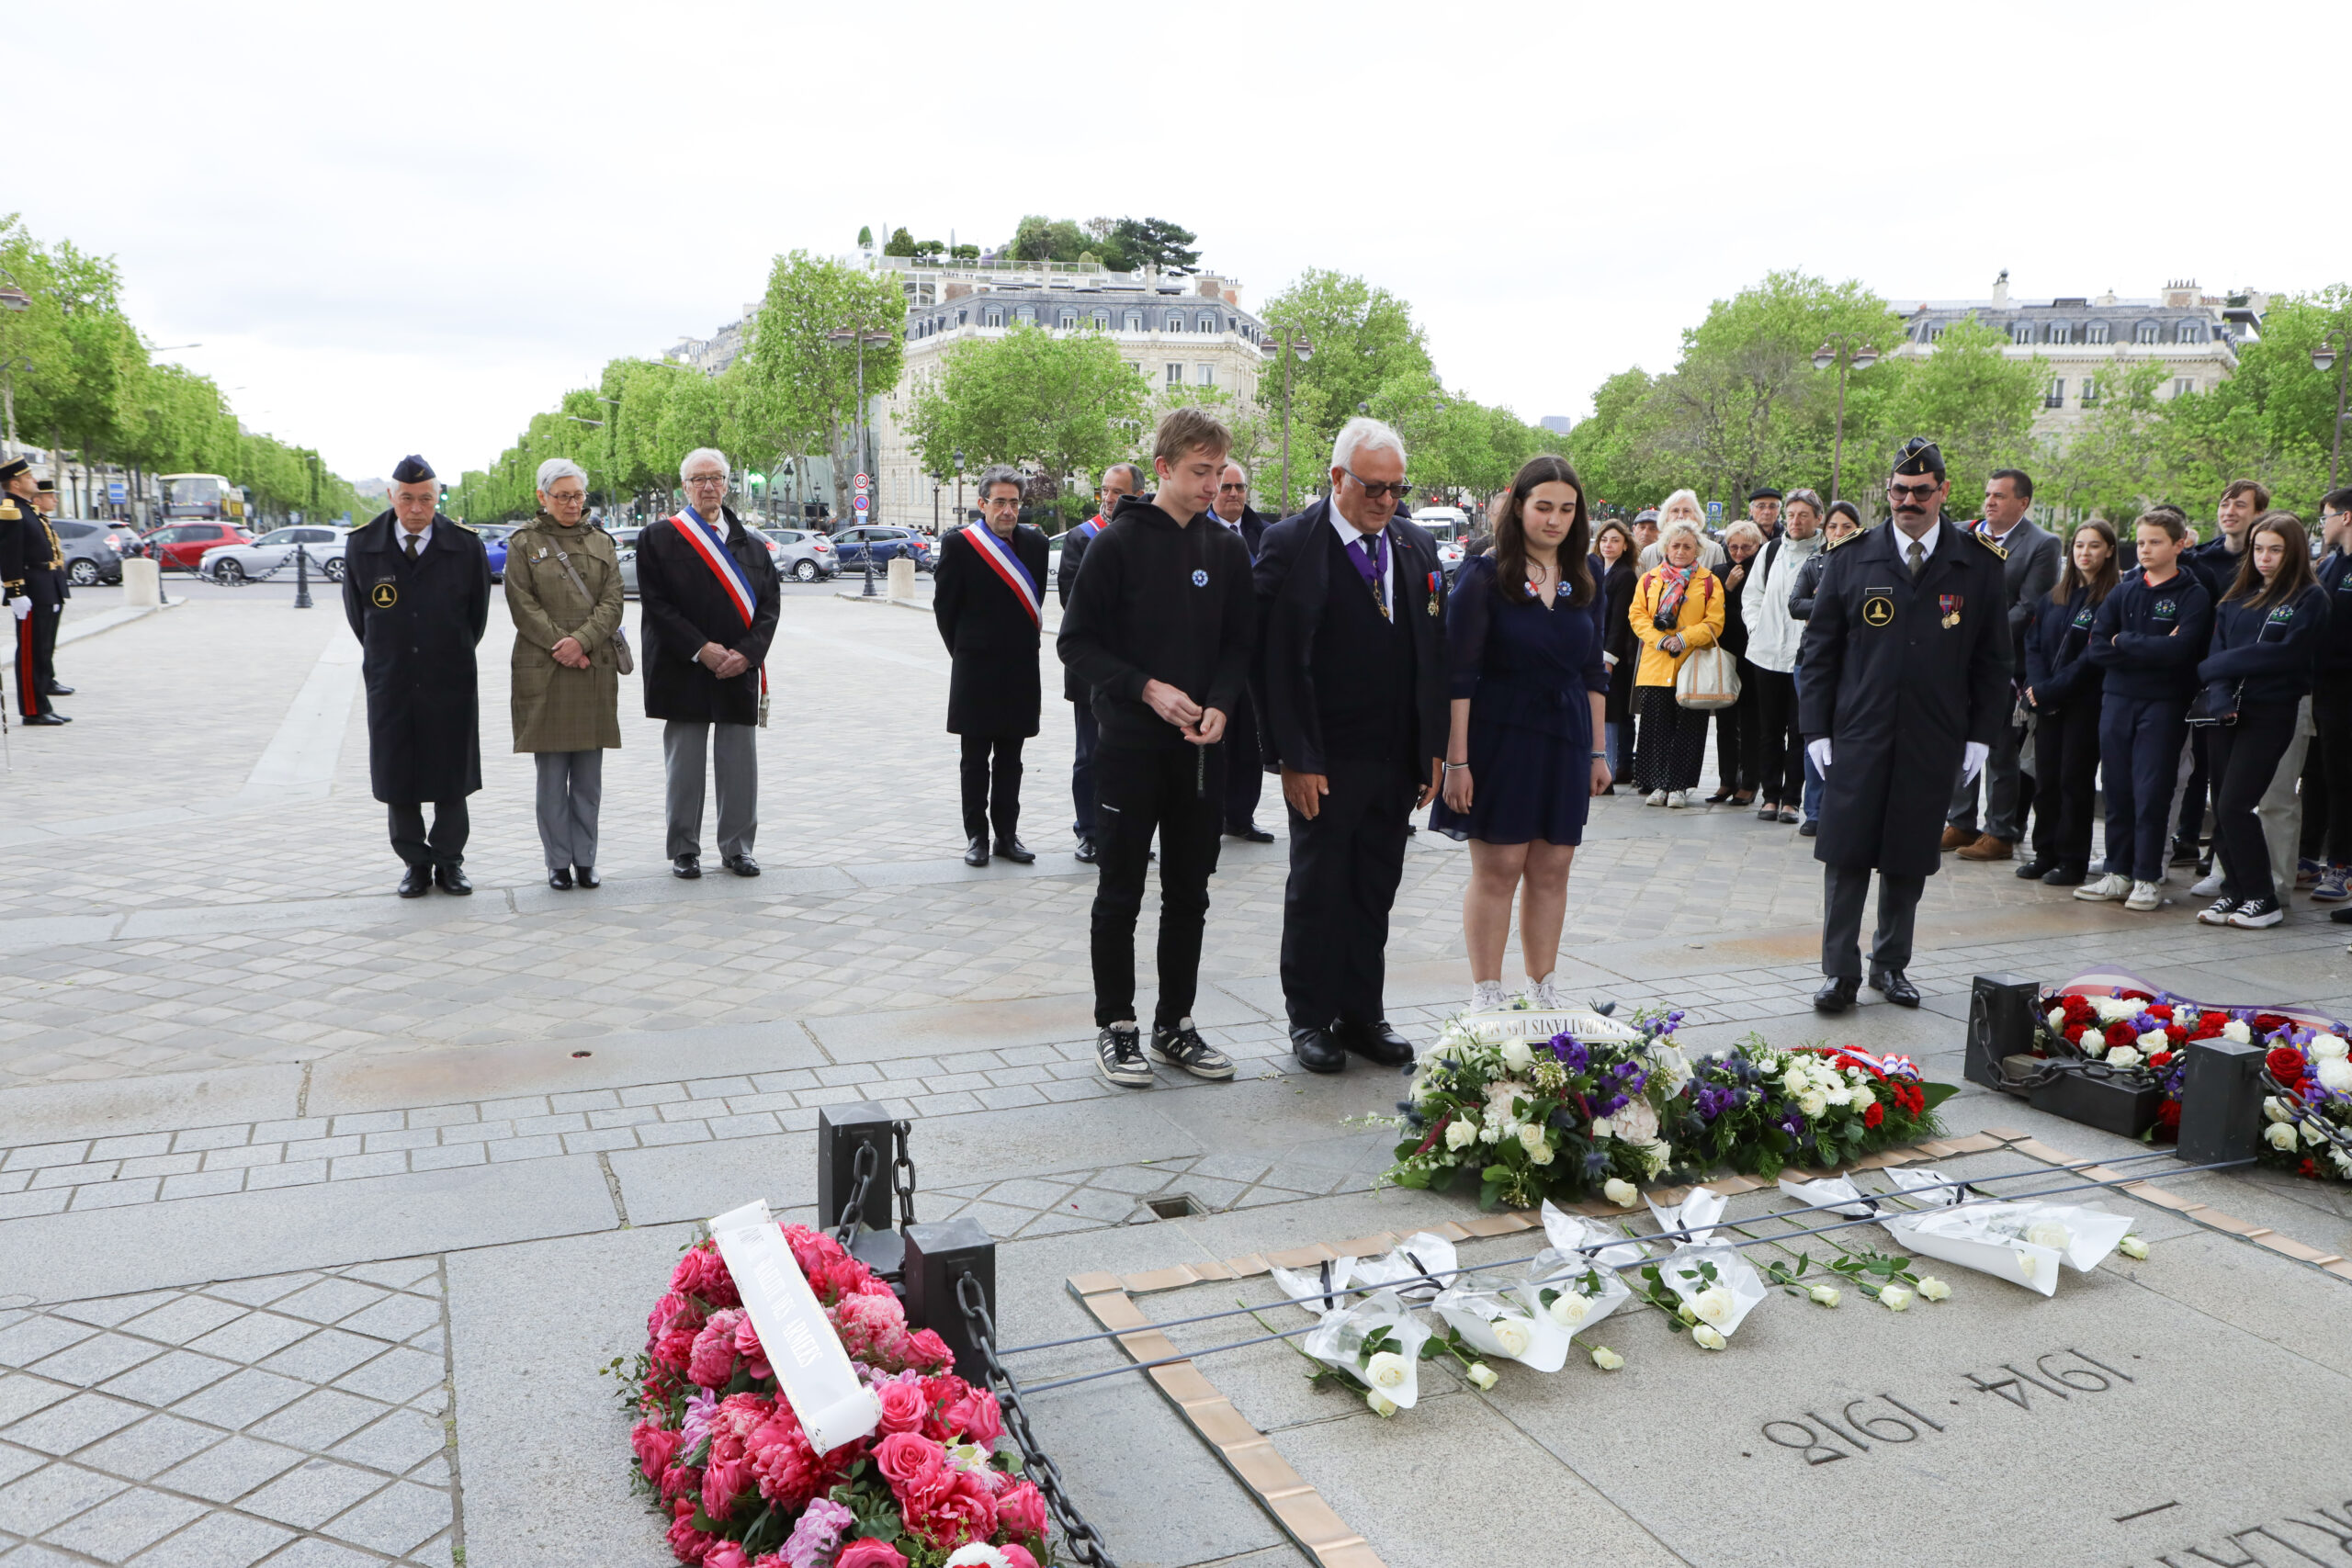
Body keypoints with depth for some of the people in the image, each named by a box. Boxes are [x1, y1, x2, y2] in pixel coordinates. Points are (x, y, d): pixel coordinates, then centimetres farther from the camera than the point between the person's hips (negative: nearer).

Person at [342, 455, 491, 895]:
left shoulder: (465, 545, -3)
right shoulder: (362, 544, 0)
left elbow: (478, 612, 9)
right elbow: (357, 612, 12)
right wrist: (384, 657, 13)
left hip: (450, 682, -1)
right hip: (389, 684, 1)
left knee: (451, 780, 5)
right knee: (397, 781, 5)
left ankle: (449, 862, 19)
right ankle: (416, 864, 18)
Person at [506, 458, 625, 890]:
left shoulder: (601, 543, 13)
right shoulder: (523, 543, 5)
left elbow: (612, 603, 4)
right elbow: (523, 606, -2)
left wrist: (581, 640, -12)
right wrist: (561, 647, -12)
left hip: (596, 669, 2)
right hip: (543, 671, -2)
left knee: (589, 776, 4)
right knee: (552, 775, 0)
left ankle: (585, 860, 12)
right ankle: (558, 862, 8)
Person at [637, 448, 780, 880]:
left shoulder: (750, 543, 11)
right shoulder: (659, 538, 2)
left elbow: (769, 603, 5)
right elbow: (656, 603, -6)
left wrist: (747, 652, -10)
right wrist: (700, 649, -15)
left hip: (739, 668, 3)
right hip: (684, 671, -2)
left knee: (739, 764, 5)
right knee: (684, 764, 4)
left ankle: (737, 847, 17)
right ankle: (684, 850, 15)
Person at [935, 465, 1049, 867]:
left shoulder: (1035, 542, 5)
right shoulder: (959, 544, -6)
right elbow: (944, 606, 1)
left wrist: (1026, 645, 11)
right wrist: (964, 652, 5)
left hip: (1021, 670, 3)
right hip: (975, 669, -3)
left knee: (1010, 758, 10)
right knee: (976, 759, 4)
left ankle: (1007, 833, 18)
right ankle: (976, 835, 12)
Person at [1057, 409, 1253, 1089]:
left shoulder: (1227, 550, 7)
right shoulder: (1119, 542, -6)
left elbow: (1239, 643, 12)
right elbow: (1076, 642, -6)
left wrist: (1221, 704, -7)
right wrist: (1146, 689, -17)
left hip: (1201, 749, 4)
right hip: (1131, 745, -4)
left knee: (1189, 895, 11)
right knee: (1120, 893, 4)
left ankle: (1175, 1025, 23)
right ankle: (1115, 1027, 16)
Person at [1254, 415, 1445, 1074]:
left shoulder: (1417, 545, 9)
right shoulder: (1290, 543, -8)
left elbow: (1434, 651, 11)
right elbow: (1277, 662, -10)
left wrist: (1434, 747, 6)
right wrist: (1294, 758, -14)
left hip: (1398, 760, 5)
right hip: (1324, 761, -5)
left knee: (1375, 893, 12)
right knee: (1317, 892, 7)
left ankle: (1363, 1015, 24)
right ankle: (1310, 1020, 20)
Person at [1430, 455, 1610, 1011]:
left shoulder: (1584, 581, 9)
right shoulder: (1485, 576, -6)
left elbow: (1593, 672, 15)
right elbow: (1459, 674, -10)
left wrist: (1597, 751, 12)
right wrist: (1457, 760, -15)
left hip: (1564, 743, 5)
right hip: (1499, 736, -4)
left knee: (1552, 870, 8)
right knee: (1497, 869, 0)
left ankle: (1542, 987, 20)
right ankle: (1486, 995, 11)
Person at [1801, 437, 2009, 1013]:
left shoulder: (1979, 563, 4)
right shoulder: (1851, 558, 4)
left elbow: (1993, 657, 7)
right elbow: (1820, 648, 5)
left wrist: (1981, 733, 2)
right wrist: (1817, 727, 0)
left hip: (1934, 743, 1)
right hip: (1858, 735, 0)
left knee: (1909, 859, 9)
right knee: (1846, 857, -2)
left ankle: (1891, 964, 24)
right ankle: (1840, 971, 7)